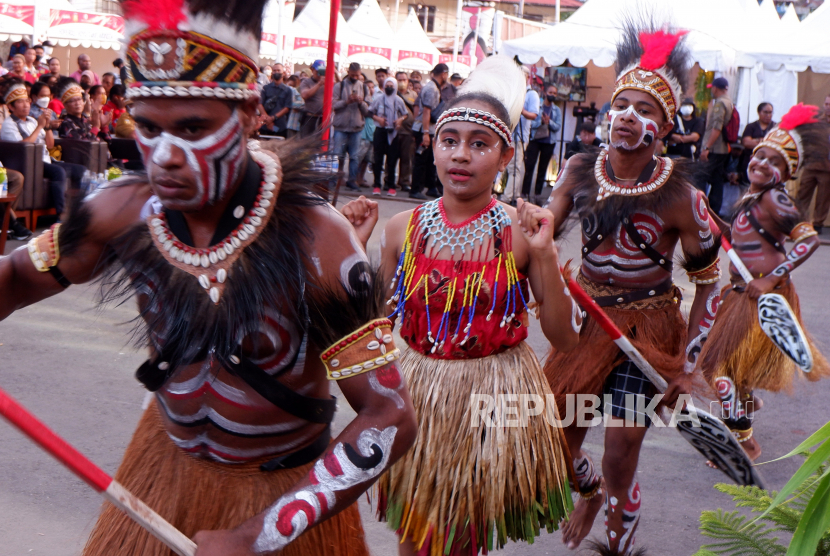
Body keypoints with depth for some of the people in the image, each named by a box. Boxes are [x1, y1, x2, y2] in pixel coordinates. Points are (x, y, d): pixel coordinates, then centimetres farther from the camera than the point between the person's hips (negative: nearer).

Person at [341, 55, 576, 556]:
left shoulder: (520, 232, -11)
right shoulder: (405, 228, -4)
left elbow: (566, 337, -12)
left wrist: (545, 255, -22)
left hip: (494, 402, -2)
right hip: (418, 397, 2)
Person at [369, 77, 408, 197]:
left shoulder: (399, 100, 4)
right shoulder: (378, 99, 4)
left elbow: (405, 114, 11)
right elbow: (371, 113, 7)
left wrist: (400, 120, -10)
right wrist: (378, 119, -10)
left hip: (393, 132, 0)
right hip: (380, 130, 0)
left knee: (392, 159, 0)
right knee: (378, 158, -2)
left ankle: (391, 186, 5)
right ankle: (377, 185, 3)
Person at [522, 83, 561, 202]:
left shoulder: (557, 110, 9)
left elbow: (558, 127, 1)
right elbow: (530, 123, -6)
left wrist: (549, 122, -17)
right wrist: (541, 121, -21)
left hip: (549, 142, 2)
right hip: (535, 139, -2)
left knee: (543, 168, 5)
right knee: (529, 166, -8)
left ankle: (538, 193, 9)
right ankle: (525, 192, -8)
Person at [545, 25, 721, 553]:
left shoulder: (679, 196, -17)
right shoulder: (581, 171, -6)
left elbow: (709, 284, -8)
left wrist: (685, 366, -10)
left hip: (646, 329, -4)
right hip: (586, 317, 4)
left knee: (620, 460, 2)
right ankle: (589, 491, 49)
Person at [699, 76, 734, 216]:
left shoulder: (720, 103, -14)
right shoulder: (729, 102, 17)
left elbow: (717, 128, -22)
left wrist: (706, 147, -24)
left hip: (714, 148, -10)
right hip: (724, 149, 10)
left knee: (701, 178, -10)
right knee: (717, 181, 10)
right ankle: (714, 209, 12)